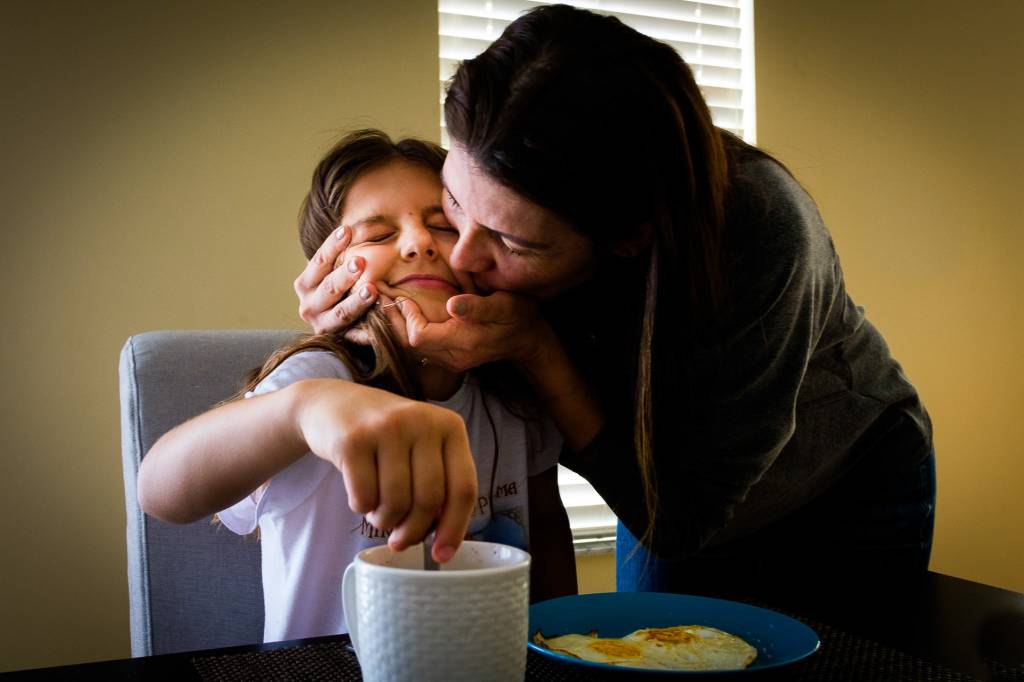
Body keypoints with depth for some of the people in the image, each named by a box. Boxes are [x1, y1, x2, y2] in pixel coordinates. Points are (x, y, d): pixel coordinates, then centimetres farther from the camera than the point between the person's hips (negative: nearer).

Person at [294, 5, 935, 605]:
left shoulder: (759, 223, -39)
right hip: (666, 487, 3)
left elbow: (679, 520, -31)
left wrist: (535, 348, -42)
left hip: (847, 488, -2)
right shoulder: (501, 195, -26)